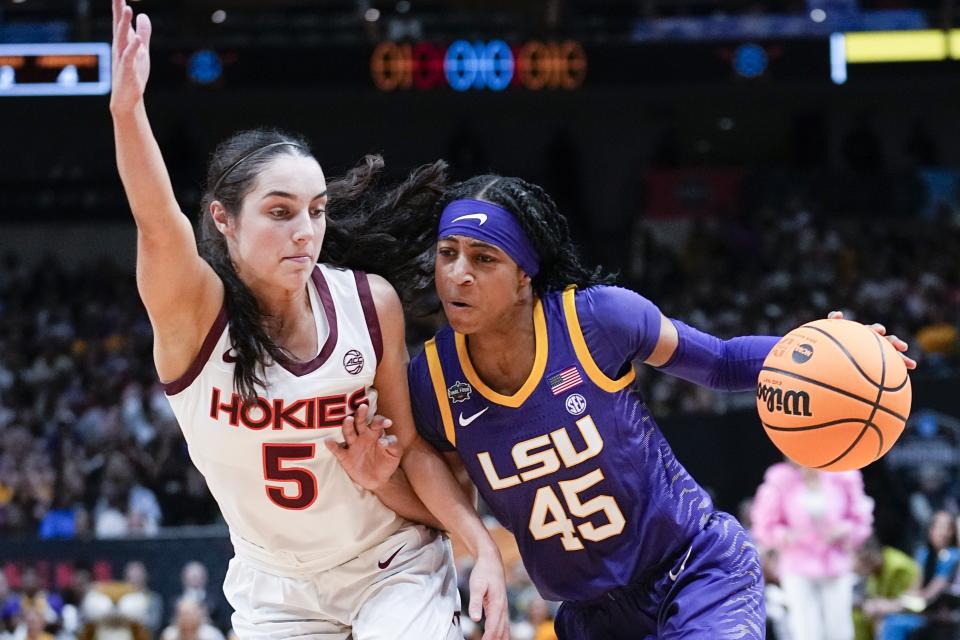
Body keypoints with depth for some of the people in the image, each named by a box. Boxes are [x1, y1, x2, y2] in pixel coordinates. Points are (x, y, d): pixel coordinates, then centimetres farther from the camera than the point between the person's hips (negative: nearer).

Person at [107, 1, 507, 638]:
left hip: (396, 568, 0)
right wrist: (127, 108, -59)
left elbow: (412, 445, -2)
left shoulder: (371, 302, -13)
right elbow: (158, 223, -42)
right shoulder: (193, 313, -20)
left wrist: (483, 549, -12)